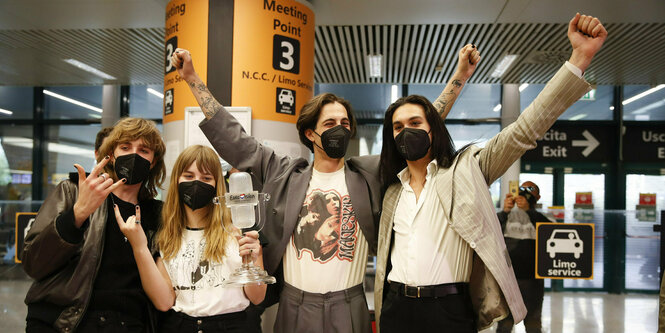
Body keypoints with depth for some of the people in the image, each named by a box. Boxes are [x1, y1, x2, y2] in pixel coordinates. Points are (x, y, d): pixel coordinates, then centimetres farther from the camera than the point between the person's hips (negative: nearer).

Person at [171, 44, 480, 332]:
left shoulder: (369, 173, 0)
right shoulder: (283, 174, 1)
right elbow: (233, 139, 3)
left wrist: (459, 77, -1)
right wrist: (192, 79, 3)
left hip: (349, 308, 0)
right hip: (294, 306, 1)